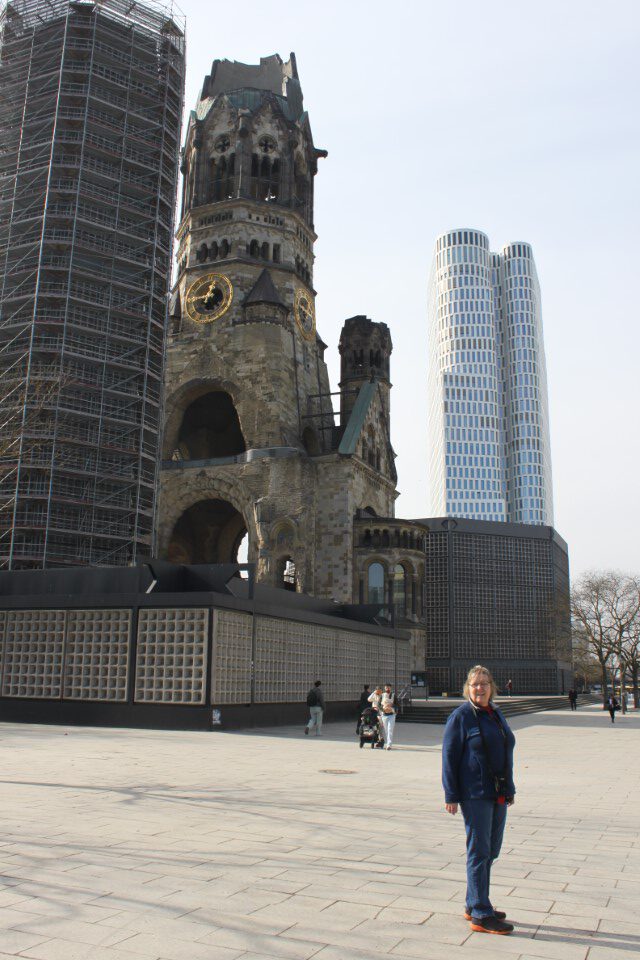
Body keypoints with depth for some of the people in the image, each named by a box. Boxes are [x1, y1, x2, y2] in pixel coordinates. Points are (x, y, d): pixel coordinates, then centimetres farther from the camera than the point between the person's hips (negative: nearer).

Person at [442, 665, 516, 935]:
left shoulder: (496, 715, 12)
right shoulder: (460, 716, -10)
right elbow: (449, 757, -11)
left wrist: (509, 788, 18)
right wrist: (451, 795, -14)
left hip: (498, 794, 8)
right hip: (475, 795, -8)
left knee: (490, 851, 14)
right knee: (479, 851, -4)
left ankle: (473, 905, 27)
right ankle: (481, 916, 3)